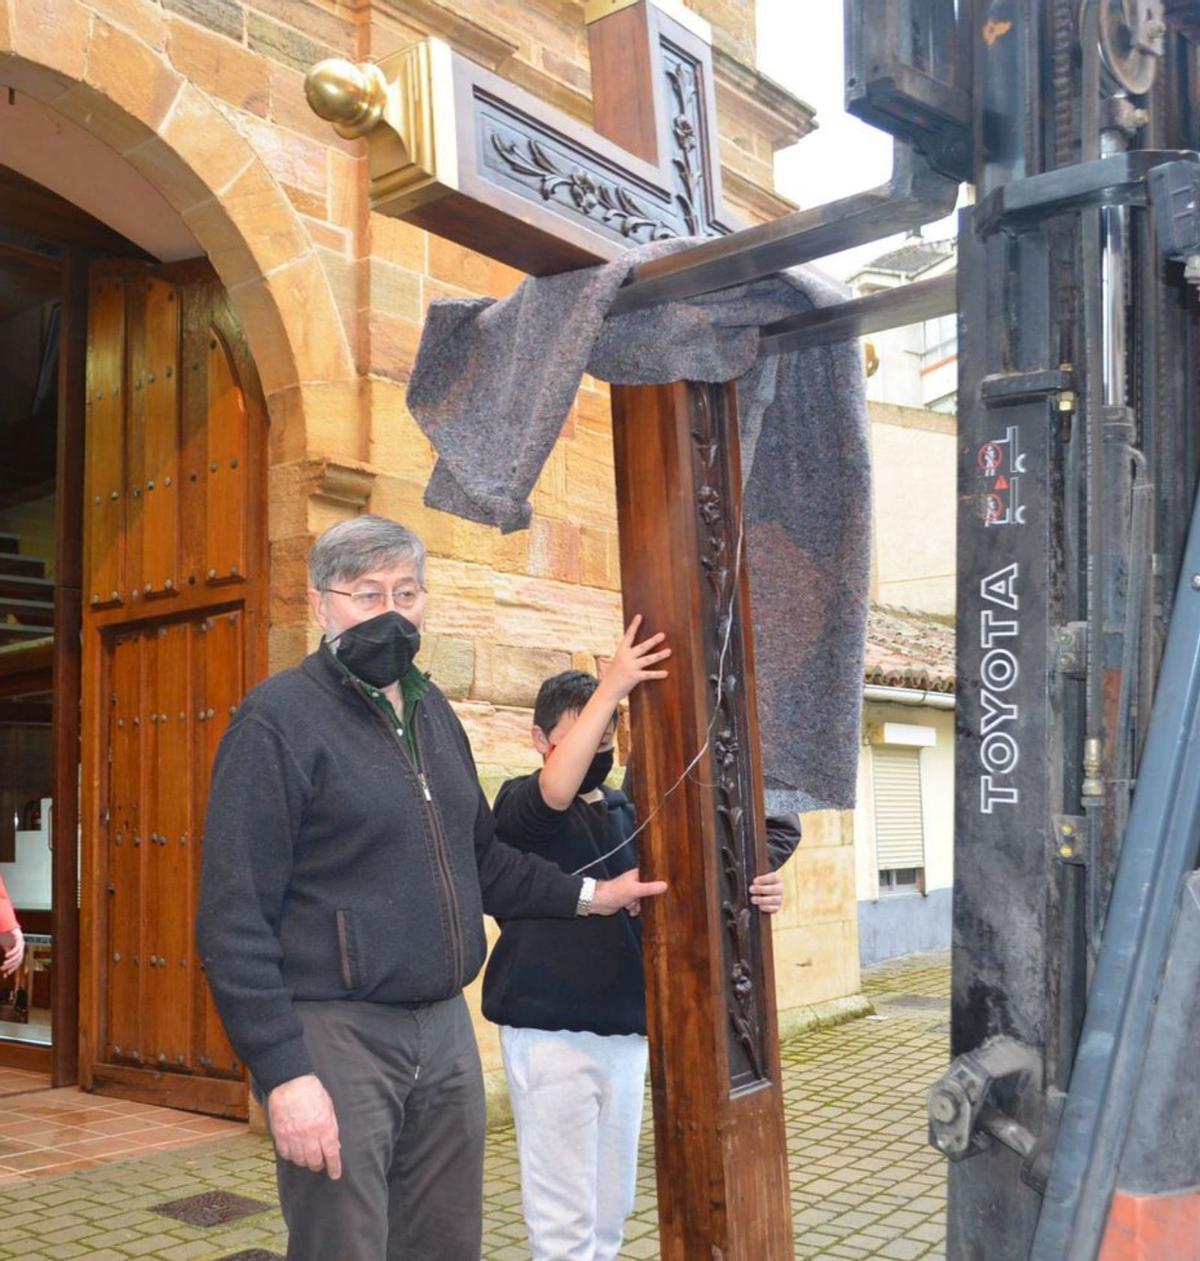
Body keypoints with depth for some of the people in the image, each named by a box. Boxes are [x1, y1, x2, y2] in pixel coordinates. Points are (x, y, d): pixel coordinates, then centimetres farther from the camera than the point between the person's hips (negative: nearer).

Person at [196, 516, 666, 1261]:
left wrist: (587, 896, 16)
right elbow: (235, 920, -15)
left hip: (446, 1030, 7)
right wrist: (283, 1073, -19)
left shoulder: (434, 711, 12)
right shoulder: (280, 719, -11)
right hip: (336, 1034, -7)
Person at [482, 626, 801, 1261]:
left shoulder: (628, 811, 7)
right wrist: (612, 687, -32)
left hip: (625, 1031, 5)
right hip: (549, 1031, -5)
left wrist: (754, 889, -16)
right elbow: (556, 790, -30)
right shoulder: (520, 805, -7)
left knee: (610, 1209, 15)